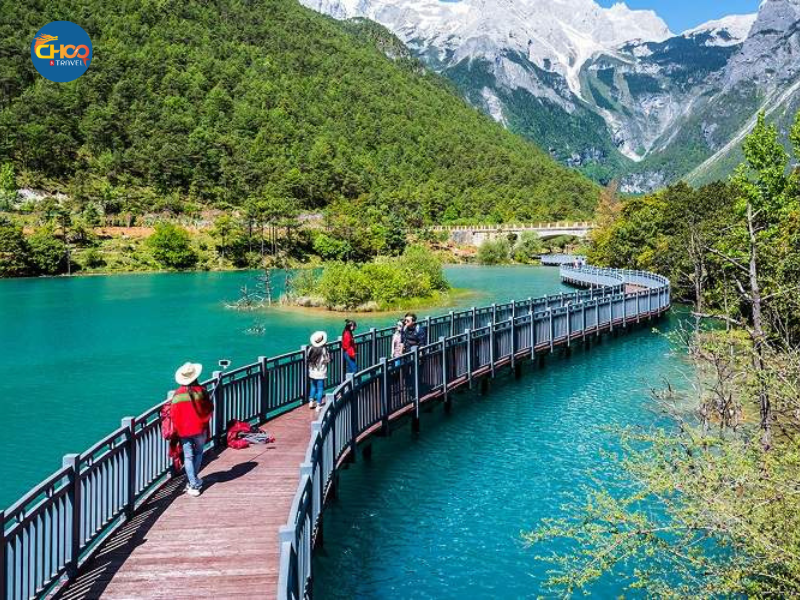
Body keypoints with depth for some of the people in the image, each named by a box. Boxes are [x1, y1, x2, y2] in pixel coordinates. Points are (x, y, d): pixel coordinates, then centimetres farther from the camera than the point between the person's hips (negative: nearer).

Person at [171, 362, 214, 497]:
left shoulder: (177, 394, -5)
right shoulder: (201, 391, -9)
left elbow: (173, 413, -4)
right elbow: (209, 409, -4)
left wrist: (179, 428, 8)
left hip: (183, 430, 1)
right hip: (200, 428, -1)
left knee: (188, 457, 3)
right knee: (198, 453, 18)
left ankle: (193, 485, -2)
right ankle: (193, 480, 21)